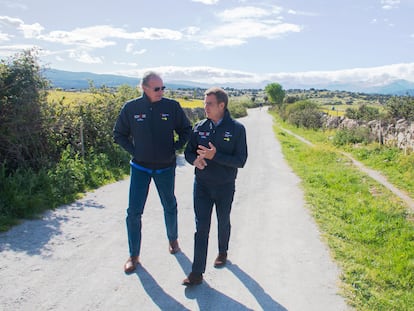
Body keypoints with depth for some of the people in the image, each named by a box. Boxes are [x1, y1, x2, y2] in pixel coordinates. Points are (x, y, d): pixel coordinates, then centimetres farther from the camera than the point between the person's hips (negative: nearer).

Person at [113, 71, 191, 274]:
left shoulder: (172, 106, -8)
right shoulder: (131, 108, -7)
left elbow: (186, 130, 6)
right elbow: (119, 135, 5)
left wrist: (175, 147, -6)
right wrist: (133, 151, -6)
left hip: (165, 168, 1)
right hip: (140, 168, 0)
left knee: (170, 207, 17)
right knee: (134, 212, 0)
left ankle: (173, 239, 44)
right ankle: (134, 255, 18)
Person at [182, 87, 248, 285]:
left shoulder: (236, 129, -11)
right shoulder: (199, 127, -3)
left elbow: (240, 161, -14)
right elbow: (188, 152, 7)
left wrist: (215, 156, -27)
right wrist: (195, 160, -18)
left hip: (225, 187, -1)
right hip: (202, 186, 1)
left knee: (223, 223, 20)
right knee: (201, 227, -1)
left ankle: (222, 253, 46)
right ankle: (197, 272, 4)